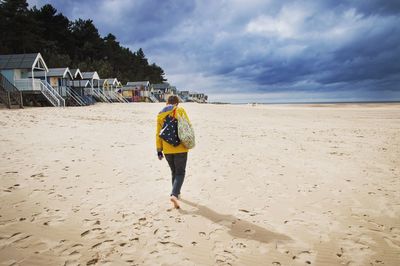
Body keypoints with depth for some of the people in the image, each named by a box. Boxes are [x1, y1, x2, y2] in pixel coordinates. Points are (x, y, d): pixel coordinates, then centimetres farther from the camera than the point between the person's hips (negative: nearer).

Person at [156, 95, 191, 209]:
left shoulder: (160, 115, 7)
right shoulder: (180, 111, -3)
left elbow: (158, 133, 6)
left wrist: (159, 149, 9)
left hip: (167, 149, 4)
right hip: (180, 148, -4)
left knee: (174, 171, 22)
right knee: (180, 173, 2)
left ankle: (176, 193, 33)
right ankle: (174, 194, -17)